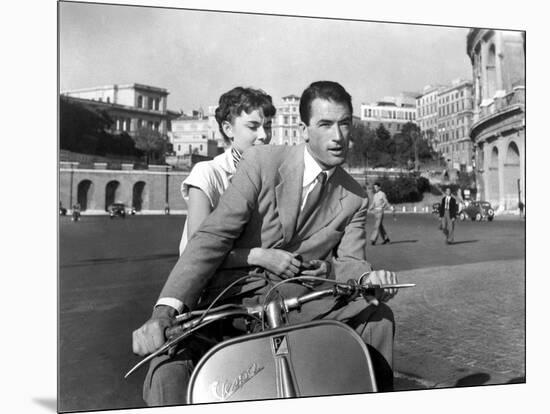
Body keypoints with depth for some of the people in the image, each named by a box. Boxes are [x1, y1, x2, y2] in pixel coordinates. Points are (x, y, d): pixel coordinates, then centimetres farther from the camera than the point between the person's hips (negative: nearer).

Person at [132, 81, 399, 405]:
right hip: (232, 298, -3)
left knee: (379, 316, -15)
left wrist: (370, 278, -26)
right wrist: (165, 310, -27)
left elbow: (349, 261, 1)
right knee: (169, 370, -29)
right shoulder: (262, 162, -7)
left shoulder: (355, 198, 8)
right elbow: (213, 236, -15)